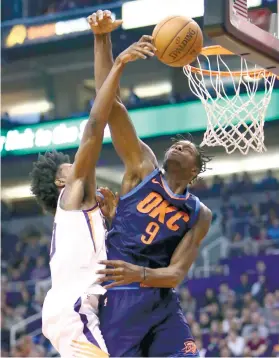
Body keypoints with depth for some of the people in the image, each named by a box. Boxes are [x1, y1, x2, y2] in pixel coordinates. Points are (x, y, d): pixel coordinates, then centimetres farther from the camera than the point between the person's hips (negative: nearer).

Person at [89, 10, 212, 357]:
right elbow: (109, 103, -1)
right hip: (115, 298, -4)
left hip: (161, 301, 4)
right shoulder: (143, 167, 7)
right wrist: (102, 39, -11)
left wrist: (139, 273, -22)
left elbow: (176, 273, 0)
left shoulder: (199, 215, 12)